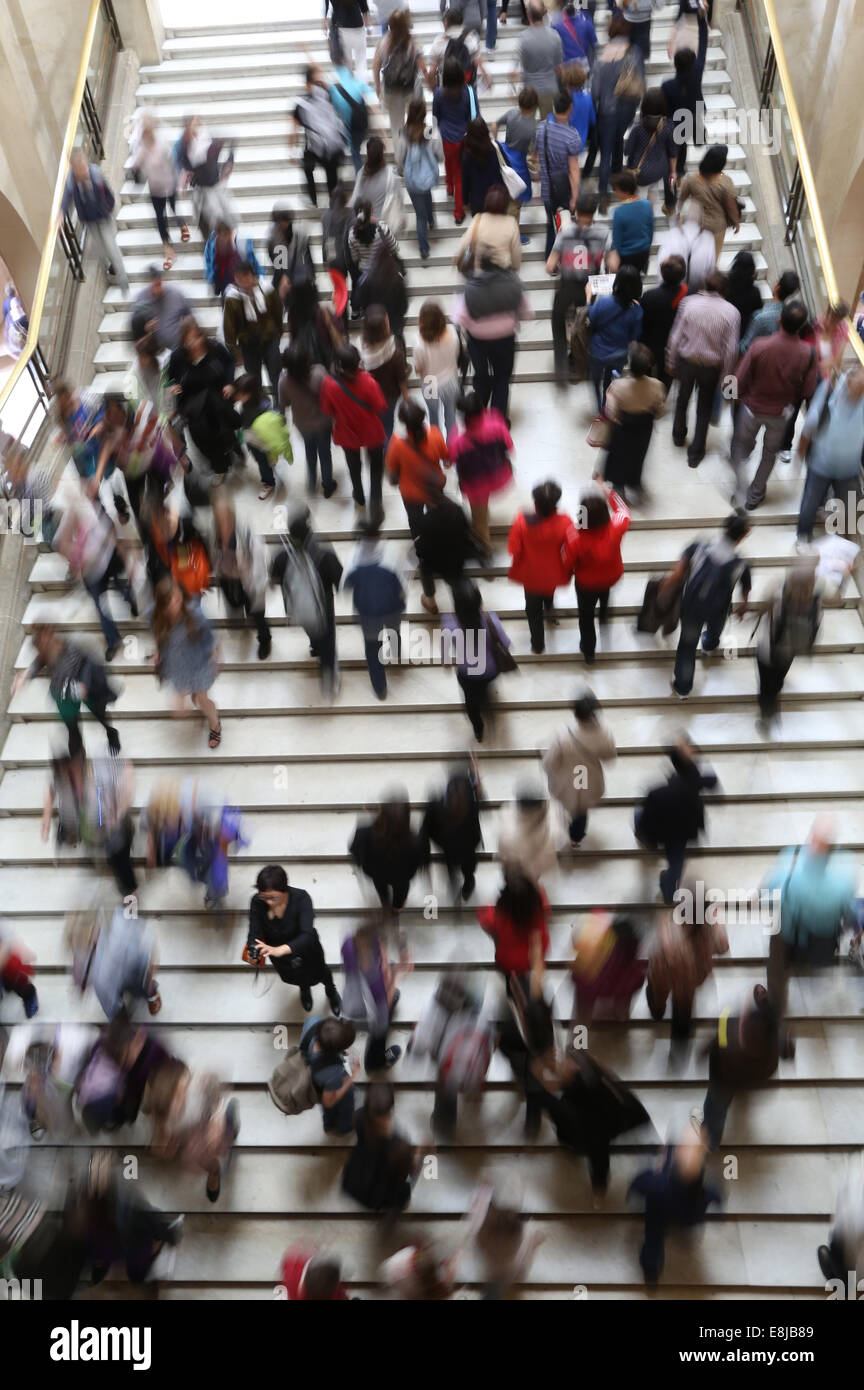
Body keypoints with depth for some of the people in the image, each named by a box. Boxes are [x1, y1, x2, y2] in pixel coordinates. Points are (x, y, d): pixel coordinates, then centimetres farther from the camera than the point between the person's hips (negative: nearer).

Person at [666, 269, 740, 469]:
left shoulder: (689, 303, -14)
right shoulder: (731, 312, -15)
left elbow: (675, 337, -9)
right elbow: (731, 350, -13)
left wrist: (671, 363, 4)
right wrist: (725, 377, -1)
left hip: (687, 362, 1)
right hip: (711, 368, -1)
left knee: (682, 399, 27)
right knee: (704, 409, 16)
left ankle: (679, 436, 47)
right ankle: (695, 452, 24)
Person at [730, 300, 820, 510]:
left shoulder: (759, 346, -29)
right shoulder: (809, 353, -23)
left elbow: (740, 381, -19)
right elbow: (808, 391, -13)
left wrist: (739, 396, 2)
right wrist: (791, 399, 8)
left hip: (753, 407, -1)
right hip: (782, 413, 2)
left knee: (741, 446, 26)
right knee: (770, 453, 24)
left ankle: (740, 492, 22)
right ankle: (754, 497, 37)